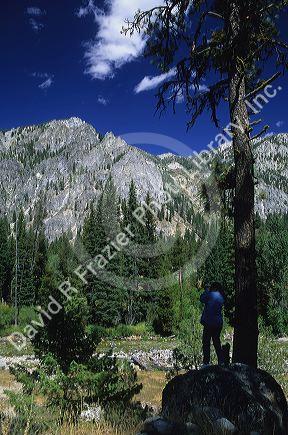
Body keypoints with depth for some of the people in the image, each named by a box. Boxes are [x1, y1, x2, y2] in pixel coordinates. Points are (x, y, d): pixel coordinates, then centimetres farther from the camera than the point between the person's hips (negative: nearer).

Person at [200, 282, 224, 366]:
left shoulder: (211, 295, -12)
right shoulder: (221, 298, 9)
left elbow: (202, 299, 1)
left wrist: (206, 290, 14)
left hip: (209, 323, -7)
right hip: (218, 323, 7)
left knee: (206, 343, 0)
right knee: (217, 342, 16)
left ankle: (206, 362, -1)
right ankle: (221, 361, 16)